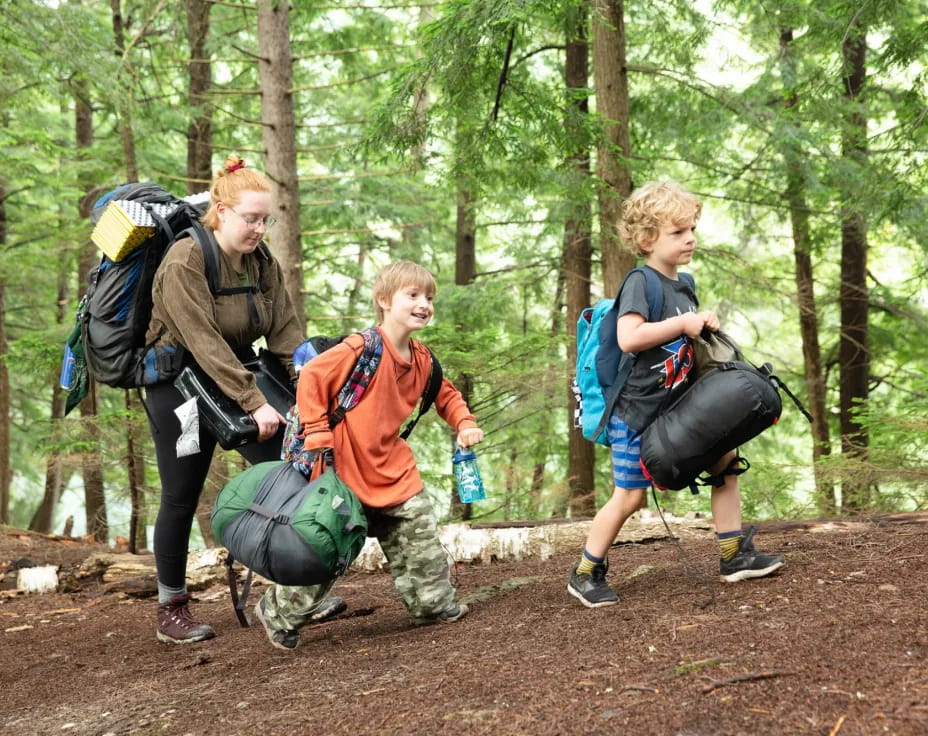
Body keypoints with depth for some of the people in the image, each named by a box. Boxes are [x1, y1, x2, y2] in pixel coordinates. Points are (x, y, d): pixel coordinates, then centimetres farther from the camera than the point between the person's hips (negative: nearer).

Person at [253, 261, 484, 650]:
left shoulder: (422, 360, 3)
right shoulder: (362, 350, -20)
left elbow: (446, 395, 20)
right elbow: (311, 378, -19)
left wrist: (464, 423, 1)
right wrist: (317, 435, -19)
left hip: (392, 469, 7)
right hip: (345, 468, -7)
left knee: (420, 536, 6)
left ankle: (433, 603, 23)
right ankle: (278, 613, 18)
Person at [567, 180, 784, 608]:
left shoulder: (683, 288, 10)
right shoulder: (641, 283, -17)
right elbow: (628, 337, -31)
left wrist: (703, 329, 2)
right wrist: (684, 323, -25)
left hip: (677, 408, 8)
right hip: (637, 413, -8)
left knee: (725, 461, 4)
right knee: (630, 496, -3)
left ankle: (734, 556, 13)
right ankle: (585, 575, 12)